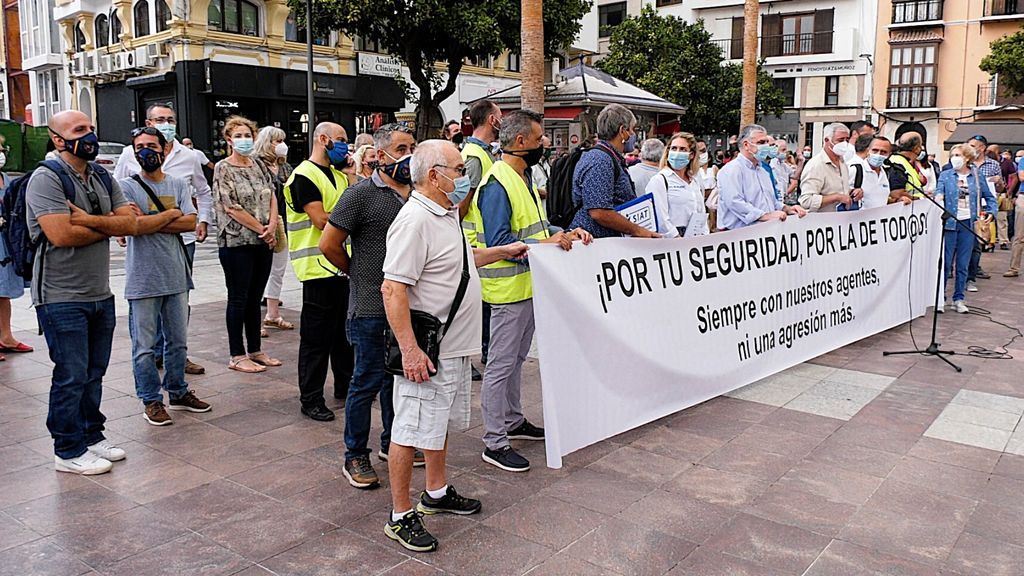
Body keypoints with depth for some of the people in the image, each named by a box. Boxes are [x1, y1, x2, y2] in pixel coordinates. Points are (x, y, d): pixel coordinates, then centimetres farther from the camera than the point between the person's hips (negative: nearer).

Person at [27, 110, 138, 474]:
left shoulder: (102, 178, 11)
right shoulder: (46, 179, -12)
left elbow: (131, 224, 0)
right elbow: (62, 235, -23)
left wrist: (88, 219, -16)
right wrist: (109, 225, -8)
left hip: (101, 294, 7)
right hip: (62, 298, -7)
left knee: (94, 373, 15)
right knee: (71, 376, 1)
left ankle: (92, 437, 28)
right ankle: (68, 451, 14)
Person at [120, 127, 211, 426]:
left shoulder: (178, 185, 8)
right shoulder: (127, 186, -4)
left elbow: (190, 222, -6)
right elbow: (133, 226, -17)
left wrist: (149, 221, -14)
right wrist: (171, 214, -7)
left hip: (176, 276, 4)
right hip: (143, 280, -4)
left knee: (178, 340, 15)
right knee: (145, 346, 3)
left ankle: (178, 392, 29)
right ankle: (151, 400, 16)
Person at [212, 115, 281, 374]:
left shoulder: (259, 164, 11)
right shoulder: (223, 168, -5)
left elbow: (271, 196, 9)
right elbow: (231, 207, -12)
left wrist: (272, 225, -8)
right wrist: (262, 230, -12)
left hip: (263, 242, 5)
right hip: (236, 242, -5)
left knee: (255, 298, 12)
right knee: (238, 299, 1)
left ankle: (255, 350, 21)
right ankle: (237, 356, 10)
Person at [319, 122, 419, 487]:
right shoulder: (362, 194, -11)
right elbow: (329, 244, -10)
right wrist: (358, 275, 1)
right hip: (372, 307, -6)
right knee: (368, 381, 2)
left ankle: (392, 443, 34)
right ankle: (355, 456, 17)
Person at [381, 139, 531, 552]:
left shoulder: (446, 215, 12)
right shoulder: (414, 220, -21)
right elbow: (393, 289, -25)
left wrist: (501, 252, 29)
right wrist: (410, 351, -27)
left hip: (454, 347, 10)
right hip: (426, 352, -10)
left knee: (441, 424, 22)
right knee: (411, 431, 2)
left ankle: (437, 493, 39)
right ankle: (400, 516, 15)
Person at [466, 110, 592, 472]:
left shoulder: (523, 178, 13)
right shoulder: (497, 184, -20)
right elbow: (497, 244, -25)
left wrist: (563, 233, 5)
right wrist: (547, 244, -25)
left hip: (528, 285, 10)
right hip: (509, 288, -10)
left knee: (516, 359, 20)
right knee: (501, 364, -2)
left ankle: (513, 421, 35)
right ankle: (494, 443, 7)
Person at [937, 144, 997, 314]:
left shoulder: (977, 177, 8)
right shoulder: (945, 175, 4)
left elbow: (989, 197, 15)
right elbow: (938, 191, -9)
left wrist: (991, 212, -1)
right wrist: (938, 197, -32)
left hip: (968, 223, 2)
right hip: (950, 223, -2)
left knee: (963, 264, 6)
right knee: (945, 263, -2)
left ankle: (958, 299, 15)